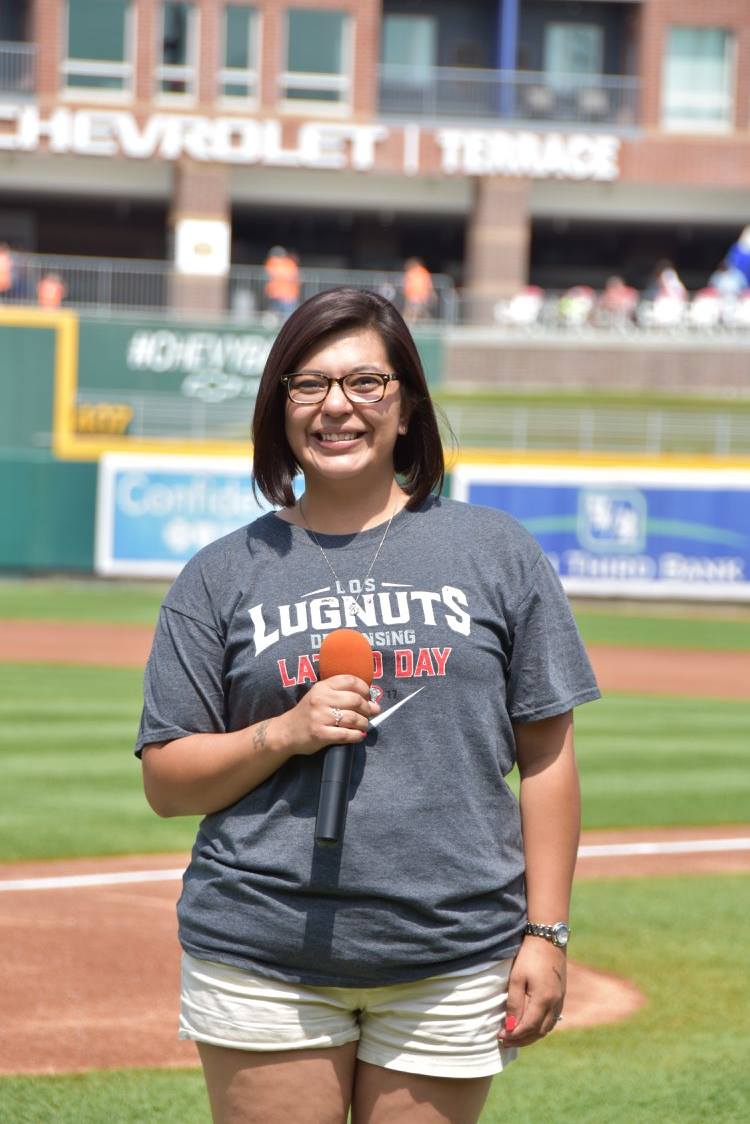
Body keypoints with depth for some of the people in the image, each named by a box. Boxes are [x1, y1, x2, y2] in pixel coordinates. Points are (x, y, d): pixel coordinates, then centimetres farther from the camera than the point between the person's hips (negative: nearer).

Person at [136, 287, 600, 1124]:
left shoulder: (496, 551, 7)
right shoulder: (222, 575, 8)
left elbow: (545, 754, 6)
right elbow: (166, 784, 6)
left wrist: (545, 934, -1)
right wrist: (285, 734, -12)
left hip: (451, 966, 0)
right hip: (262, 958, 0)